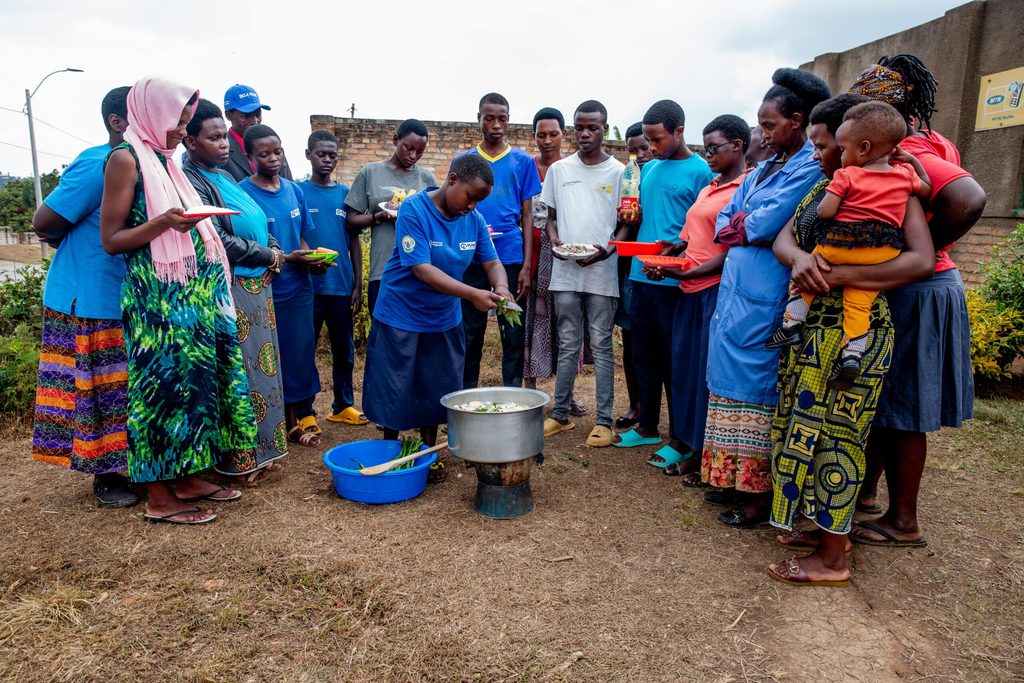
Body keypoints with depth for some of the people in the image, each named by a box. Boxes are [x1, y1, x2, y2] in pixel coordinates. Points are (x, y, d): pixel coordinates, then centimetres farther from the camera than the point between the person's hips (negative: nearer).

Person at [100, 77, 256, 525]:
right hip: (155, 296, -8)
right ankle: (159, 497, 8)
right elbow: (111, 239, -11)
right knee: (162, 382, -3)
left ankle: (188, 478, 22)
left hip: (191, 294, 8)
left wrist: (198, 221, 8)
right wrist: (162, 223, -22)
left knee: (191, 377, 11)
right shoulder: (126, 158, -7)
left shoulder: (163, 160, 17)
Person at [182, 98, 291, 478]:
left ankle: (260, 449, 24)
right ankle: (235, 458, 11)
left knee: (261, 365, 12)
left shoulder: (223, 176, 16)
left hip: (256, 287, 9)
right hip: (228, 290, -9)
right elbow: (216, 240, -20)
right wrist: (266, 255, -10)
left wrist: (275, 250, 2)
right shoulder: (191, 181, -12)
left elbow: (255, 225, 21)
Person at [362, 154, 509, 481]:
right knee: (394, 389, 8)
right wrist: (474, 294, -34)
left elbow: (492, 262, 0)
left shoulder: (474, 219, -4)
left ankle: (428, 451, 30)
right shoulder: (414, 210, -21)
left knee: (436, 389, 12)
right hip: (400, 316, -4)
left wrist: (500, 288, -24)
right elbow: (422, 269, -27)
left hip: (443, 319, 5)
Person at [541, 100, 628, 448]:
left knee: (601, 346, 3)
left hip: (602, 272, -2)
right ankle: (560, 415, 19)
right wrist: (554, 239, -6)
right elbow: (550, 215, 14)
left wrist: (608, 248, -15)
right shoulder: (558, 170, 10)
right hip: (565, 271, 2)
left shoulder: (618, 172, 2)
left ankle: (603, 420, 10)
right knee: (568, 345, 9)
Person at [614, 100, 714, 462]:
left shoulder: (700, 171, -6)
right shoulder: (649, 169, 15)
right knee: (643, 354, 14)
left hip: (674, 280, -7)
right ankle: (647, 426, 28)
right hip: (641, 274, 7)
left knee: (675, 359, 1)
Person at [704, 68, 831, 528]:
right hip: (735, 288, 9)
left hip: (765, 296, -8)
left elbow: (766, 225, -17)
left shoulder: (811, 167, -9)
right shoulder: (765, 167, 18)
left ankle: (761, 494, 9)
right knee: (730, 381, 11)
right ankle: (734, 479, 23)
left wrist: (738, 225, 0)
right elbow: (723, 223, 14)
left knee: (756, 387, -3)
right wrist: (748, 226, -5)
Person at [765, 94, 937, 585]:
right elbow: (783, 237, 6)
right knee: (808, 425, 12)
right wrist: (798, 259, -18)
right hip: (810, 325, 8)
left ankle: (832, 559, 10)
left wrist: (839, 276, -24)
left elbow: (922, 260, -18)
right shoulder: (822, 188, 15)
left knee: (833, 432, -3)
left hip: (855, 331, -7)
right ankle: (826, 527, 27)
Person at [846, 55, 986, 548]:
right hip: (910, 290, 10)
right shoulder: (928, 142, 10)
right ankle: (866, 492, 33)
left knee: (901, 411, 2)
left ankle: (902, 522, 17)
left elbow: (969, 199, -35)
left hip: (914, 294, -10)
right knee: (884, 400, 18)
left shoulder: (909, 154, -20)